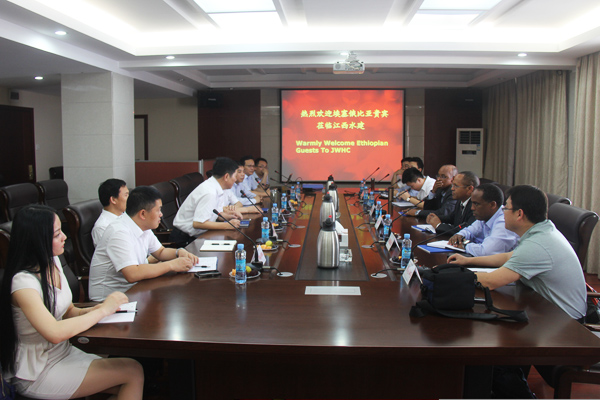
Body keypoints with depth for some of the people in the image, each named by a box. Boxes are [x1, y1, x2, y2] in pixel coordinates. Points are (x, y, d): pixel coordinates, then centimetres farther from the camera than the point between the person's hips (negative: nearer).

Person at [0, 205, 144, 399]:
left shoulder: (53, 262, 2)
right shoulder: (23, 282, -24)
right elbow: (55, 333, -34)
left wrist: (96, 309, -11)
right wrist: (103, 310, -23)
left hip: (64, 352, 7)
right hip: (38, 374, -7)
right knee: (133, 371, -14)